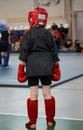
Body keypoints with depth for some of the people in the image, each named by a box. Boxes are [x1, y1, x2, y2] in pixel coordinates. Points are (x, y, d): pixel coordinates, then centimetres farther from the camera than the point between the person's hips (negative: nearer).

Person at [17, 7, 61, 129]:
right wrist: (56, 65, 16)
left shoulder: (28, 34, -4)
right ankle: (50, 120, 18)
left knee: (33, 95, 1)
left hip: (32, 66, -2)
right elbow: (53, 50, 7)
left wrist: (21, 66, 1)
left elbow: (24, 50, -5)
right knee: (47, 93, 10)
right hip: (46, 65, 2)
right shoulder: (48, 33, 3)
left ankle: (32, 123, 7)